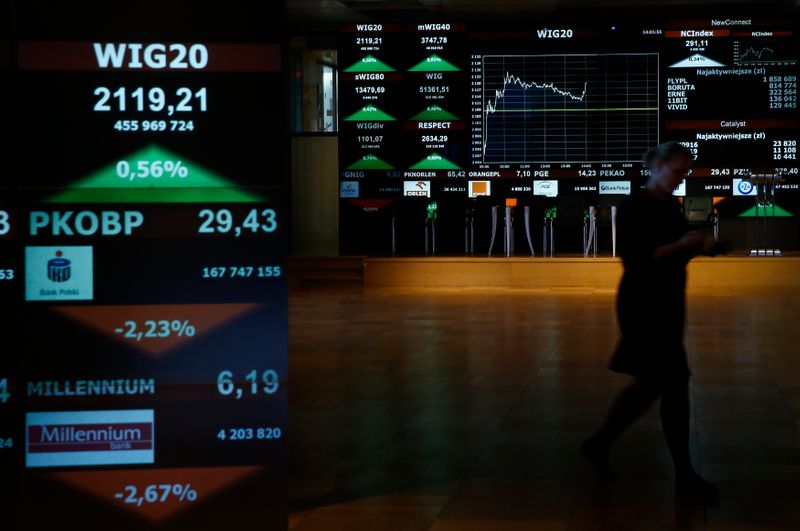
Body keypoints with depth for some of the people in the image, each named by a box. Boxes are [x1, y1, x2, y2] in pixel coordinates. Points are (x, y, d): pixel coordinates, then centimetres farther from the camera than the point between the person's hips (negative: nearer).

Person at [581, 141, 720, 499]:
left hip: (666, 302, 9)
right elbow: (634, 258, -21)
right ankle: (684, 474, 0)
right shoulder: (635, 206, -14)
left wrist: (696, 248, -1)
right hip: (642, 304, -9)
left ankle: (599, 444, 27)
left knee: (652, 383, 13)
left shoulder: (671, 205, 12)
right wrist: (681, 244, -22)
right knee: (675, 381, -8)